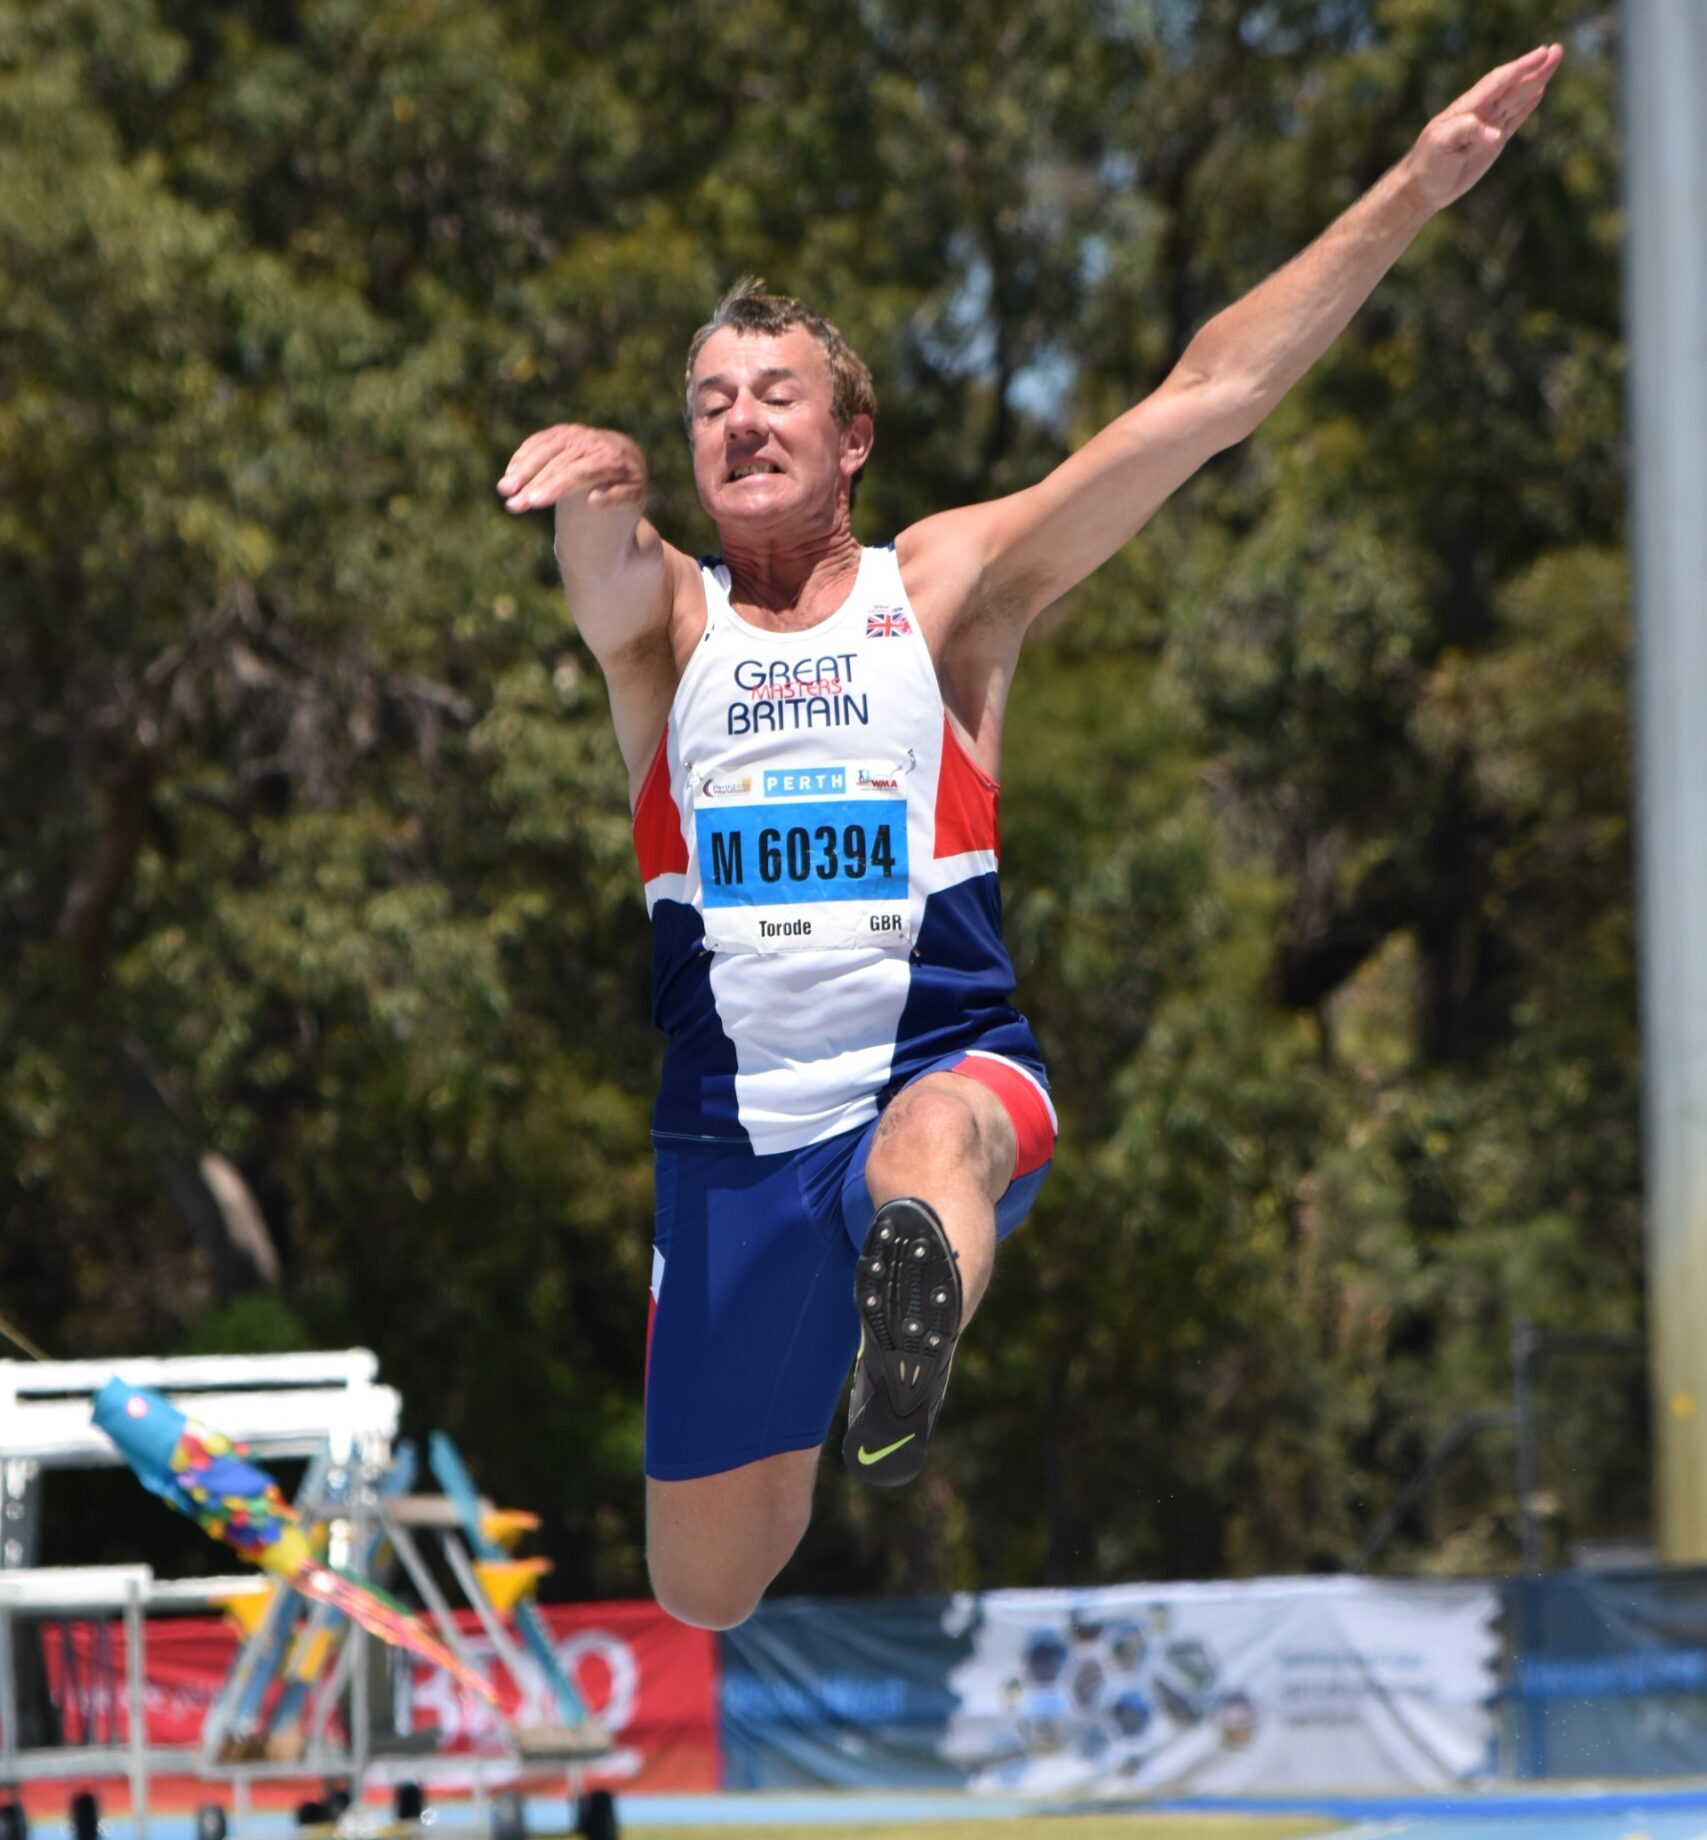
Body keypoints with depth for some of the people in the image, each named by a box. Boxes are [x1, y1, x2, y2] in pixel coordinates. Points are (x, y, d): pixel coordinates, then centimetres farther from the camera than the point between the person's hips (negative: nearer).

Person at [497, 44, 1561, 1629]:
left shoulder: (946, 586, 4)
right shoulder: (662, 616, 6)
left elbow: (1208, 396, -2)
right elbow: (602, 557, -21)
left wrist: (1414, 190, -9)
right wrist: (597, 477, -47)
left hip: (947, 1065, -2)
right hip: (732, 1129, 2)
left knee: (940, 1134, -41)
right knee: (704, 1595, 10)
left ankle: (916, 1289, -72)